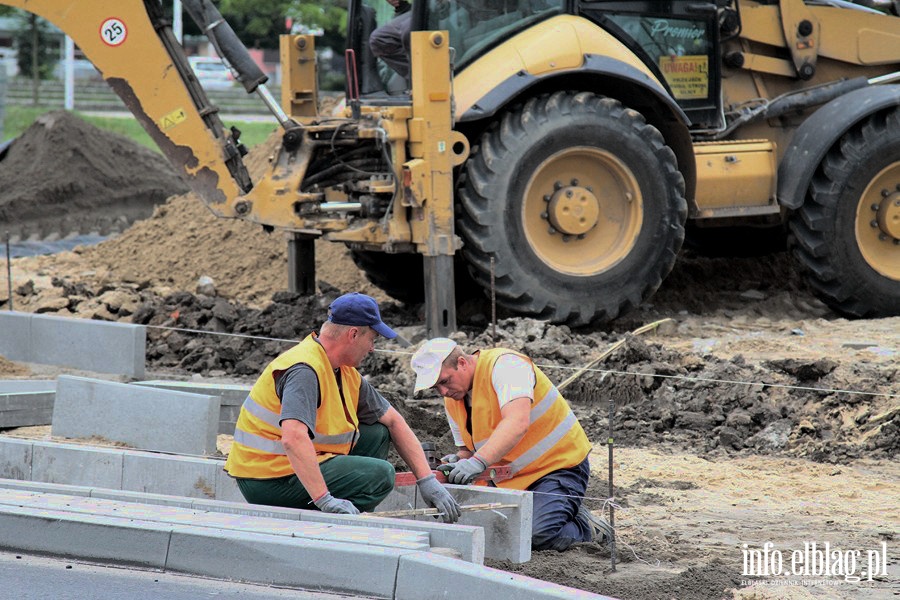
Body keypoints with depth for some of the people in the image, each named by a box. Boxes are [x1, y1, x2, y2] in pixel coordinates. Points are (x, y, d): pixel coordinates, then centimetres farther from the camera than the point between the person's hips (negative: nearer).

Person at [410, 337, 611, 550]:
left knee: (539, 535, -30)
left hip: (559, 467, -9)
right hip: (509, 478, 9)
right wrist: (459, 462, -12)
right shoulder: (453, 398, 5)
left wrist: (479, 461, -46)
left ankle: (585, 527, 4)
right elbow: (467, 449, 14)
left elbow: (517, 422, -35)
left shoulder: (505, 364, -20)